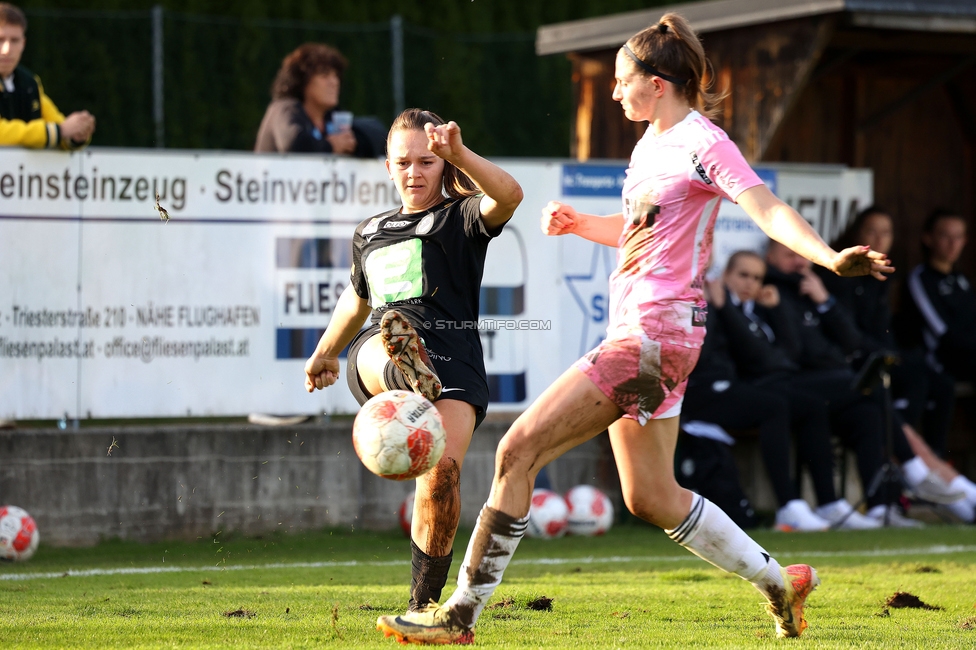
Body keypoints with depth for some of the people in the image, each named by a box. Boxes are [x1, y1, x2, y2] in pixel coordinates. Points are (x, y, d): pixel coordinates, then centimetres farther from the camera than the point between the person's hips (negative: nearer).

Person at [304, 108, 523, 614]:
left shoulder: (461, 218, 11)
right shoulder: (370, 235, 28)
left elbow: (508, 195, -13)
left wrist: (459, 154, -29)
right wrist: (324, 353, 59)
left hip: (454, 361, -3)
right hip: (374, 363, 3)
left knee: (442, 473, -25)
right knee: (383, 343, -37)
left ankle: (424, 603, -10)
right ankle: (406, 376, -77)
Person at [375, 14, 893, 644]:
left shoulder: (702, 142, -10)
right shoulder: (651, 143, 17)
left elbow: (768, 209, -22)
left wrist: (830, 256, -37)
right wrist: (578, 223, 15)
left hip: (658, 331, -10)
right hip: (634, 331, 10)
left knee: (520, 448, -14)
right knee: (651, 497, 15)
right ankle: (779, 580, 26)